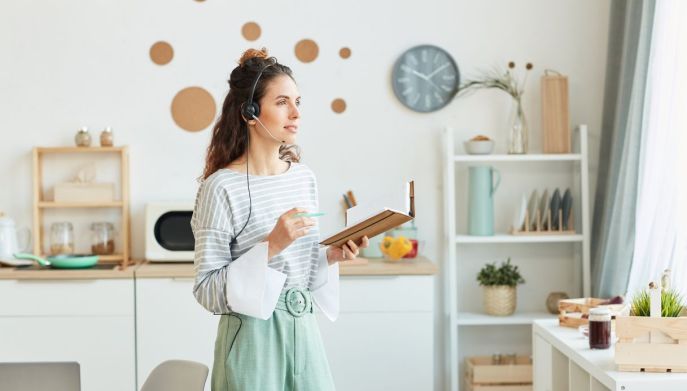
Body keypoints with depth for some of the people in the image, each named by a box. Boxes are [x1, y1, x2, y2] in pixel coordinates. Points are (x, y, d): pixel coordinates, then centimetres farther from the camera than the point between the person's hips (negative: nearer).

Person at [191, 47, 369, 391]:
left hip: (303, 332, 6)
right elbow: (207, 290, -15)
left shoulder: (305, 178, 6)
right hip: (252, 338, -5)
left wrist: (331, 257, -3)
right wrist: (270, 246, -22)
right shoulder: (221, 187, -13)